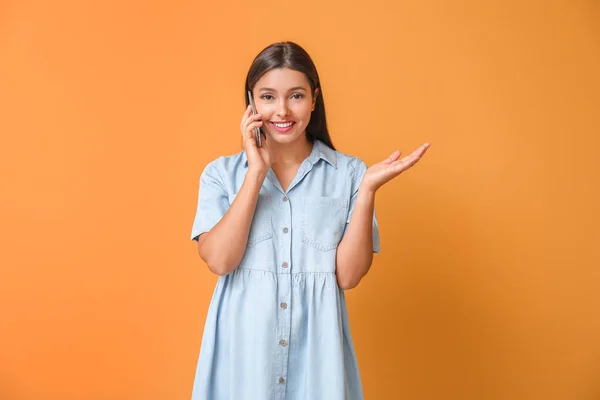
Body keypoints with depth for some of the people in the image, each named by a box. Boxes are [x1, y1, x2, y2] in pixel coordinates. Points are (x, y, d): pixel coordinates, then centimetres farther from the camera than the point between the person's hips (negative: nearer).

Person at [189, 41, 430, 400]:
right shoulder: (221, 173, 0)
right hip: (241, 350, 1)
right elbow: (219, 260, -13)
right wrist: (257, 172, -14)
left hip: (316, 349, 0)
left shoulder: (349, 173, -2)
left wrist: (368, 189, -17)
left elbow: (348, 275, -8)